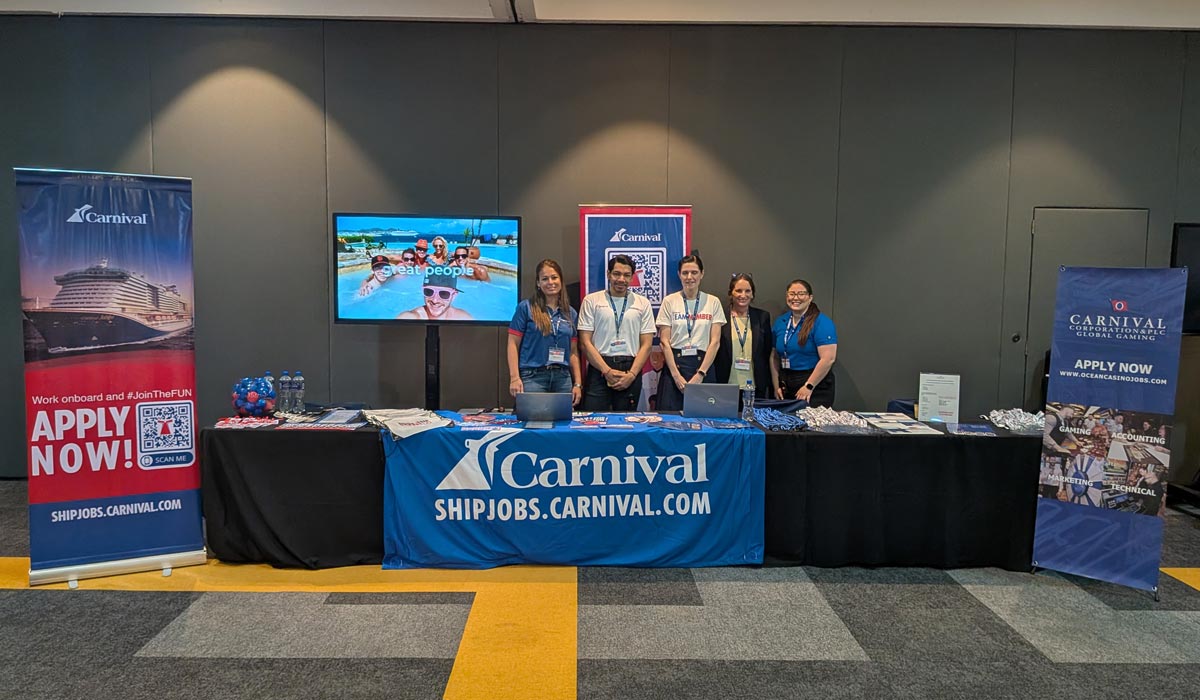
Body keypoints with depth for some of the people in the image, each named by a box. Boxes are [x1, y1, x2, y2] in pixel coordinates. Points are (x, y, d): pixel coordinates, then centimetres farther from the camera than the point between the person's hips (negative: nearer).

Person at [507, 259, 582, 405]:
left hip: (563, 378, 4)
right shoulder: (526, 308, 1)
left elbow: (573, 351, 15)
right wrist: (515, 378, -11)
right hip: (533, 377, -4)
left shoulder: (571, 313, 13)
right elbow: (513, 344, -2)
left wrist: (577, 384, 8)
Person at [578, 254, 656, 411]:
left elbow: (646, 344, 5)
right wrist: (607, 371, -10)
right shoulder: (591, 301, 5)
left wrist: (631, 374, -7)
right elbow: (585, 342, -1)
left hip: (631, 371, 2)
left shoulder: (643, 303, 10)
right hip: (599, 369, -1)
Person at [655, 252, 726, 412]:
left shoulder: (713, 302, 5)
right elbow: (665, 341, -1)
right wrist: (676, 375, -10)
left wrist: (700, 374, -10)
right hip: (675, 363, 0)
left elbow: (715, 342, 0)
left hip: (703, 364, 1)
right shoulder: (670, 301, 3)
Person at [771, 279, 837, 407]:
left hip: (815, 386, -5)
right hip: (786, 386, 5)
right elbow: (775, 356, 13)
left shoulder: (822, 323, -9)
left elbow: (828, 359, -16)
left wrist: (809, 387, -16)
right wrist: (776, 385, 3)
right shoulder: (780, 322, 10)